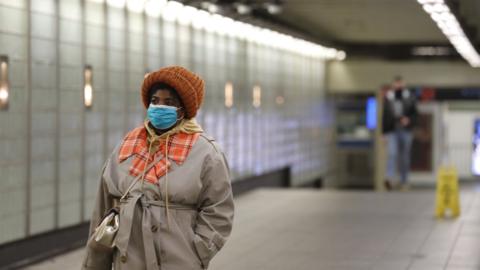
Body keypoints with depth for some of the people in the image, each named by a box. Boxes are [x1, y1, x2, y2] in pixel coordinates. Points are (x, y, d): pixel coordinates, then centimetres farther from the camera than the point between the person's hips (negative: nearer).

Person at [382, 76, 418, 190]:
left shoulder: (409, 97, 6)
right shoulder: (387, 97, 7)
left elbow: (415, 113, 7)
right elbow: (384, 115, 9)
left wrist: (409, 120, -14)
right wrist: (384, 132, 7)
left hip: (405, 130, 1)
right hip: (392, 131, -1)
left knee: (405, 157, 6)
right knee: (392, 153, -17)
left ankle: (404, 181, 15)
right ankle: (390, 179, -27)